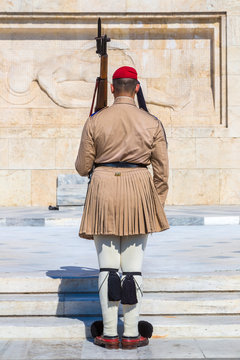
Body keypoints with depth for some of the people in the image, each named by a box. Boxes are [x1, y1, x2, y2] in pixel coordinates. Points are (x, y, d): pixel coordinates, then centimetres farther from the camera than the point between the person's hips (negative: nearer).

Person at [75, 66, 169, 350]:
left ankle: (109, 335, 7)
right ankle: (131, 334, 7)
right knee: (133, 267, 4)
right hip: (138, 191, 0)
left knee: (107, 265, 5)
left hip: (103, 191, 0)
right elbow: (161, 170, 3)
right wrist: (157, 204, 14)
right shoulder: (152, 123, 2)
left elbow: (83, 167, 3)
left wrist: (84, 164, 26)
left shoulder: (95, 121, -1)